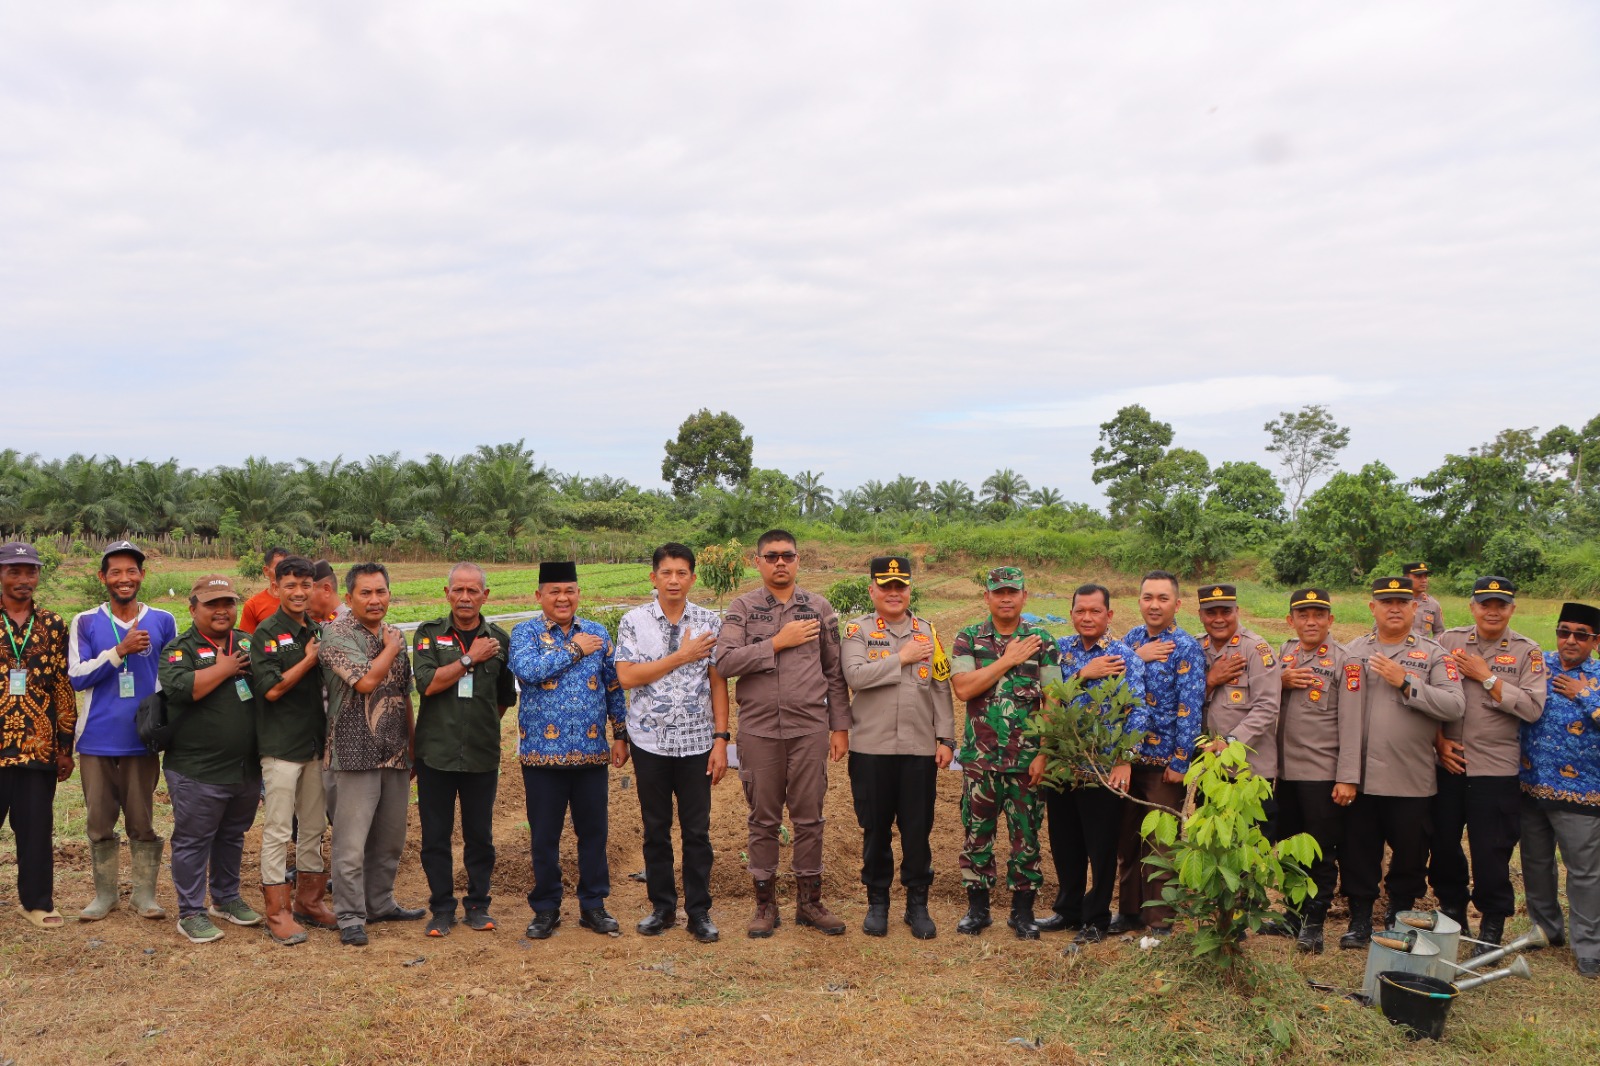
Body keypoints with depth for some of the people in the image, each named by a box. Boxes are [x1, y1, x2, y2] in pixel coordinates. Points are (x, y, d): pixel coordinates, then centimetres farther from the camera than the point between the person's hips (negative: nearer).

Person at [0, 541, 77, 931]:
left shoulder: (53, 625, 7)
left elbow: (64, 688, 8)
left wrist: (65, 746, 6)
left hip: (39, 746, 1)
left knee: (36, 828, 8)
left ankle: (37, 901, 19)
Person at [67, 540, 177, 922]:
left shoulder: (163, 622, 3)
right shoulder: (85, 623, 2)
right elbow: (76, 677, -6)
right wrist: (121, 650, -17)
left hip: (143, 739, -1)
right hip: (97, 740, 1)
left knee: (142, 822, 5)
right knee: (100, 822, 9)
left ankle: (144, 893, 15)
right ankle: (105, 893, 22)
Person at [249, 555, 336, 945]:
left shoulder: (319, 632, 9)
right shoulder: (266, 634, -8)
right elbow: (271, 689, -16)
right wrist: (309, 660, -13)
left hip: (317, 743, 6)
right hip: (282, 745, -6)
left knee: (314, 827, 14)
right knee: (278, 831, 0)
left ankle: (308, 901, 25)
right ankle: (277, 912, 9)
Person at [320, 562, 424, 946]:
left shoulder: (394, 635, 12)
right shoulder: (337, 634, -9)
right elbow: (365, 681, -23)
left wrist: (413, 742, 17)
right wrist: (392, 647, -9)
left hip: (396, 753, 7)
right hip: (357, 752, -7)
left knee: (390, 838, 15)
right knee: (352, 842, -3)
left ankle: (380, 903, 29)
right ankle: (350, 917, 8)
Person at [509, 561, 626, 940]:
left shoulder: (598, 633, 8)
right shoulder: (525, 633, 0)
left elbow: (614, 686, 12)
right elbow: (528, 669, -21)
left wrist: (620, 735, 8)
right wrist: (575, 649, -14)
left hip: (591, 752, 2)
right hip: (543, 753, -2)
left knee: (593, 831, 9)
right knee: (544, 836, 7)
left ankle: (594, 905, 23)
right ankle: (545, 909, 22)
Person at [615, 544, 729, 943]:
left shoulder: (710, 623, 1)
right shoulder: (634, 621, -1)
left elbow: (718, 684, 2)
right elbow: (627, 676, -12)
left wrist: (721, 739, -4)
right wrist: (682, 657, -13)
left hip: (697, 742, 0)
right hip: (650, 742, 0)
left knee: (697, 830, 5)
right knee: (655, 829, 11)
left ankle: (699, 911, 16)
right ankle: (662, 907, 24)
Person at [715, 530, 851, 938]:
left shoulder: (819, 609, 6)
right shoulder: (742, 608, 1)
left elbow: (835, 673, 7)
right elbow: (725, 661, -13)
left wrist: (840, 726, 4)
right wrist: (778, 642, -15)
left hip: (810, 728, 1)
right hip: (758, 730, -1)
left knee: (809, 818, 7)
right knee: (763, 819, 8)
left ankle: (809, 901, 20)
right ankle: (765, 902, 20)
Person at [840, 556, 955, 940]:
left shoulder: (927, 632, 8)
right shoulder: (857, 630, 1)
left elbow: (941, 689, 7)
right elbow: (855, 676, -16)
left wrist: (946, 738, 2)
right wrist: (901, 658, -13)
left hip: (920, 749, 2)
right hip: (870, 749, -2)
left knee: (918, 829, 6)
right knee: (875, 828, 8)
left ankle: (918, 904, 21)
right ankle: (877, 902, 22)